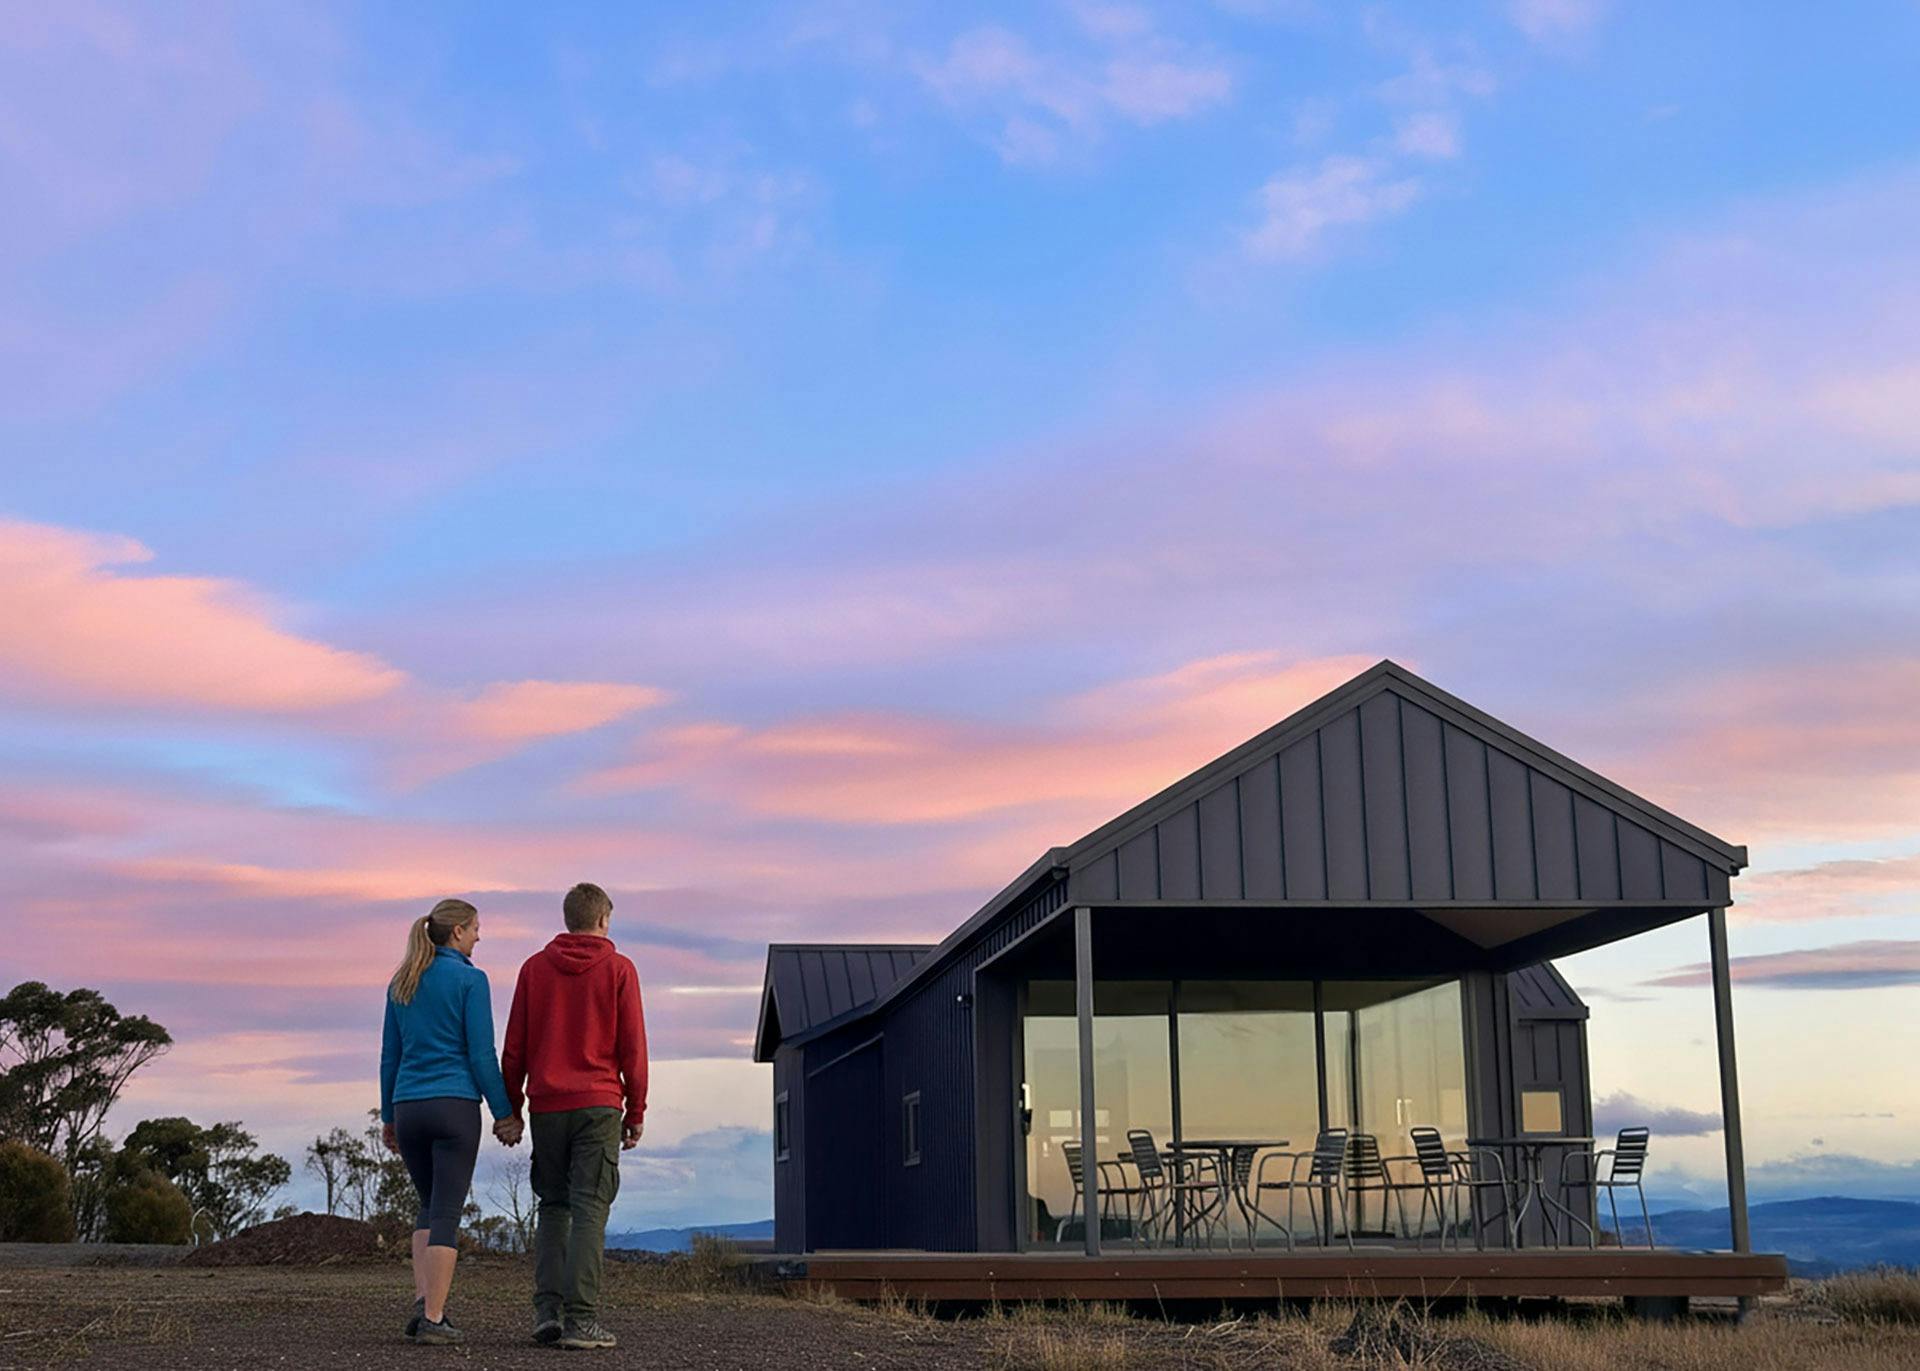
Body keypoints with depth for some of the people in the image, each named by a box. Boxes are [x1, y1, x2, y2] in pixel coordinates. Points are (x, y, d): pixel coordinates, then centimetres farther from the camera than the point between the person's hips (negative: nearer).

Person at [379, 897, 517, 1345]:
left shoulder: (401, 983, 11)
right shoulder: (470, 979, -7)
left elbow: (390, 1055, 13)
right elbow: (481, 1054, -10)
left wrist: (388, 1116, 18)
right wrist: (504, 1114, -4)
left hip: (409, 1107, 6)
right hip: (455, 1106, -6)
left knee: (432, 1206, 19)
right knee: (447, 1213, -2)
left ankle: (423, 1302, 4)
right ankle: (433, 1319, -6)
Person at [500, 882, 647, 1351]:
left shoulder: (534, 968, 8)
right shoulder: (618, 969, 0)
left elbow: (514, 1047, 7)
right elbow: (632, 1047, -2)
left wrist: (510, 1110, 12)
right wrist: (636, 1111, 5)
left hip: (547, 1106, 3)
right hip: (598, 1105, -3)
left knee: (552, 1207, 13)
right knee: (589, 1210, -3)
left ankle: (547, 1310, 3)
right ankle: (580, 1319, -9)